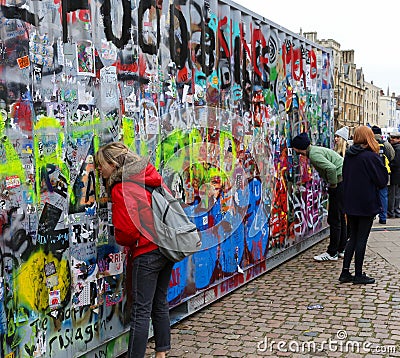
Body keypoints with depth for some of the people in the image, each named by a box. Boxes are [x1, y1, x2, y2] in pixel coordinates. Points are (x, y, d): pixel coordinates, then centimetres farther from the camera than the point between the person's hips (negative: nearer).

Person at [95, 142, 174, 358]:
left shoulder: (121, 189, -13)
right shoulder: (151, 177, 10)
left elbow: (126, 229, -18)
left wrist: (122, 241, 4)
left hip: (147, 252, -8)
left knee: (141, 310, -4)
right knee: (160, 304, 18)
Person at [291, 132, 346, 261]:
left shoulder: (314, 154, -16)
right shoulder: (317, 150, 16)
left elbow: (331, 168, -29)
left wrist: (333, 185, -16)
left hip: (340, 182, -10)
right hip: (346, 182, 10)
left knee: (334, 219, -4)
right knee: (339, 217, 18)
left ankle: (332, 253, 1)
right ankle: (341, 248, 27)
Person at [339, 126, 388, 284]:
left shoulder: (349, 155, 4)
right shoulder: (371, 157, -15)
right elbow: (383, 180, -9)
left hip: (350, 204, 6)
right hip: (367, 204, -6)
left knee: (353, 237, 15)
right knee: (361, 238, 2)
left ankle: (345, 272, 14)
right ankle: (358, 275, 10)